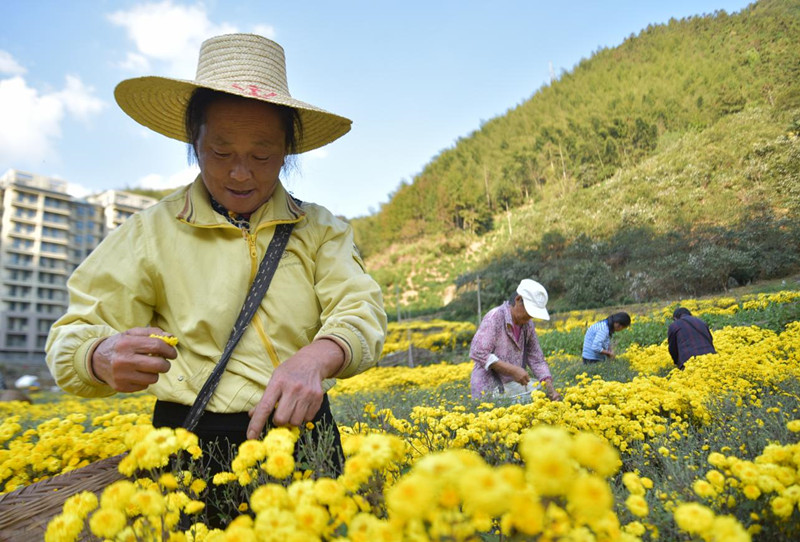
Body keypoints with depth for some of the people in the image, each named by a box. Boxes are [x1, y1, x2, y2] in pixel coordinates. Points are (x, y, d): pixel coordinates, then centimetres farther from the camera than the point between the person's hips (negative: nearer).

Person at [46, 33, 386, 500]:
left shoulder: (320, 229, 5)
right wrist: (103, 358, -23)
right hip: (193, 443, -1)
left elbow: (361, 310, -6)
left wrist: (317, 356, -28)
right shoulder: (153, 232, 1)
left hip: (302, 432, 2)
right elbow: (75, 337, 1)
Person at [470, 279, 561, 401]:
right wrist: (512, 370, -22)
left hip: (514, 388, 6)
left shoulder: (528, 324, 5)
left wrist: (550, 387, -6)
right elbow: (478, 353, -22)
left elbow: (536, 360, 8)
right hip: (488, 391, -6)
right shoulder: (494, 318, -16)